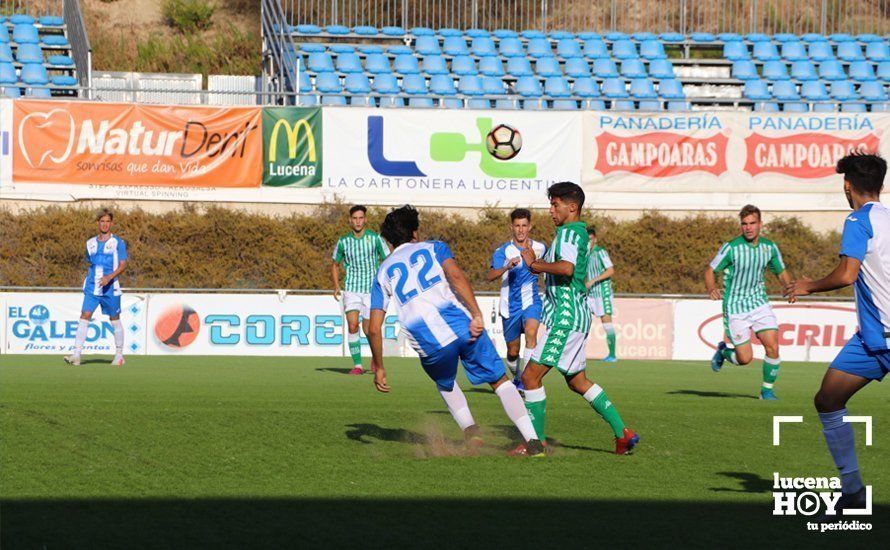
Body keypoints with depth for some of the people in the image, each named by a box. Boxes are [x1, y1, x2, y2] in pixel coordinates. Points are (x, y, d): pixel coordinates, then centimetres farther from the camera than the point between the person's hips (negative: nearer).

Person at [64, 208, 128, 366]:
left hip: (110, 288, -3)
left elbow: (123, 265, -7)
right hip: (92, 288, 3)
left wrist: (110, 277, -21)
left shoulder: (118, 242, -2)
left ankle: (119, 355, 21)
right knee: (84, 317, -10)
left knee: (115, 320, 7)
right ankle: (76, 355, -16)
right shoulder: (91, 243, 11)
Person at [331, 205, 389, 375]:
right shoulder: (343, 241, 1)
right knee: (352, 326, -14)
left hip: (372, 289, -1)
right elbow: (335, 264, 16)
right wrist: (336, 286, 4)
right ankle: (357, 365, -7)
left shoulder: (375, 238, -5)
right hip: (352, 289, 1)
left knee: (368, 329, 2)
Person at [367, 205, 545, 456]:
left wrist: (379, 367, 23)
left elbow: (374, 328, 14)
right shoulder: (433, 247, 17)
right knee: (501, 381, 12)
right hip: (461, 325, -1)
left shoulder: (383, 273, 22)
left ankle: (470, 431, 11)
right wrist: (477, 315, -13)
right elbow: (456, 276, -6)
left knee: (445, 385, 32)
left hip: (429, 346, 1)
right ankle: (532, 440, 0)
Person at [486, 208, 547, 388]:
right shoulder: (502, 251, -7)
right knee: (513, 351, 10)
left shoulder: (540, 248, 1)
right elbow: (491, 276, -24)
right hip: (510, 306, 0)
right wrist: (507, 267, -41)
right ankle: (517, 378, 39)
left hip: (531, 302, 0)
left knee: (531, 332, -30)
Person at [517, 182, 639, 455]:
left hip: (566, 317, -11)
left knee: (531, 376, -8)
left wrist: (535, 265, -18)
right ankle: (622, 432, 15)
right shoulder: (580, 233, 19)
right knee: (577, 381, 16)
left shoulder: (568, 232, -13)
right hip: (575, 316, 11)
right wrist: (537, 262, 8)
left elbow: (566, 268, -30)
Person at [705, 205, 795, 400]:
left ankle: (767, 390, 8)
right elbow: (710, 270, -7)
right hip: (735, 308, -4)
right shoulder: (731, 248, -14)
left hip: (759, 303, 4)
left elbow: (781, 272, 13)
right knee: (745, 358, -6)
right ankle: (723, 351, 29)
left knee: (773, 347, -12)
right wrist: (711, 289, -28)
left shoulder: (770, 247, -1)